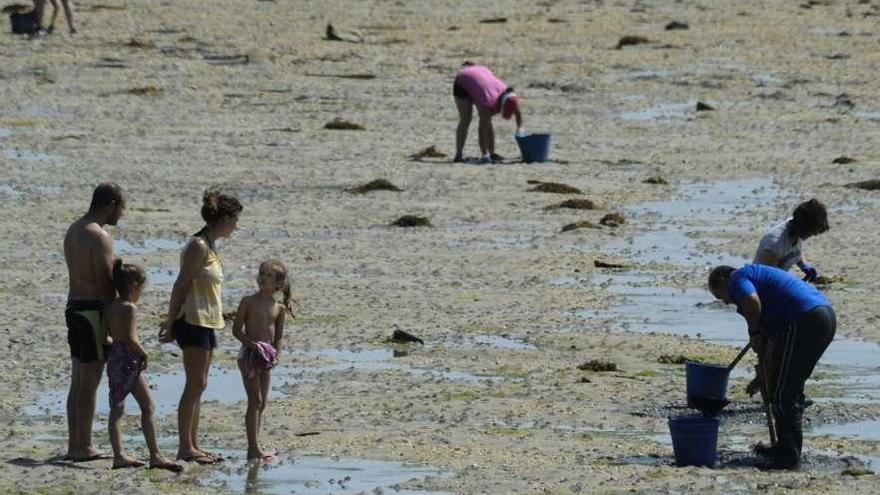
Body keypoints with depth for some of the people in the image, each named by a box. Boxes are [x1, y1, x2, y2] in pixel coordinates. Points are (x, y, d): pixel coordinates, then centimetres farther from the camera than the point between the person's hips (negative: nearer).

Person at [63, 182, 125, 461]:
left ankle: (75, 445, 16)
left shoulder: (73, 231, 13)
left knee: (78, 383, 13)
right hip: (94, 312, -9)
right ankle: (83, 447, -3)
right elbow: (106, 285, -17)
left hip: (74, 308, 9)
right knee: (89, 384, -5)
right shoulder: (99, 237, -16)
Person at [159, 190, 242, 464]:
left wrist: (172, 322, 16)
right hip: (194, 319, -10)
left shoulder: (209, 247, 16)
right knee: (196, 384, -10)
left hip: (206, 322, 10)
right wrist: (171, 324, -14)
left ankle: (193, 446, 12)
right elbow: (181, 286, -14)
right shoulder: (199, 246, -13)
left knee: (199, 386, 9)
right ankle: (186, 447, -9)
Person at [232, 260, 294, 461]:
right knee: (255, 400, -11)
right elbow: (237, 330, -7)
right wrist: (251, 344, -21)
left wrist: (276, 354, -7)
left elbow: (279, 335, 10)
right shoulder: (248, 301, -6)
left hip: (265, 358, 6)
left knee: (262, 402, 10)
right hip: (248, 354, -6)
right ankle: (254, 448, -12)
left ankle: (255, 446, 17)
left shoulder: (279, 308, 6)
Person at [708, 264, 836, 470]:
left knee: (782, 392, -3)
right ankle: (785, 447, 28)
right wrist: (765, 376, 33)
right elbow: (772, 342, 32)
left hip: (805, 319, -10)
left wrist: (754, 334, -4)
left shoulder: (738, 278, 5)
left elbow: (752, 302, -21)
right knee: (793, 389, 20)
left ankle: (788, 455, -2)